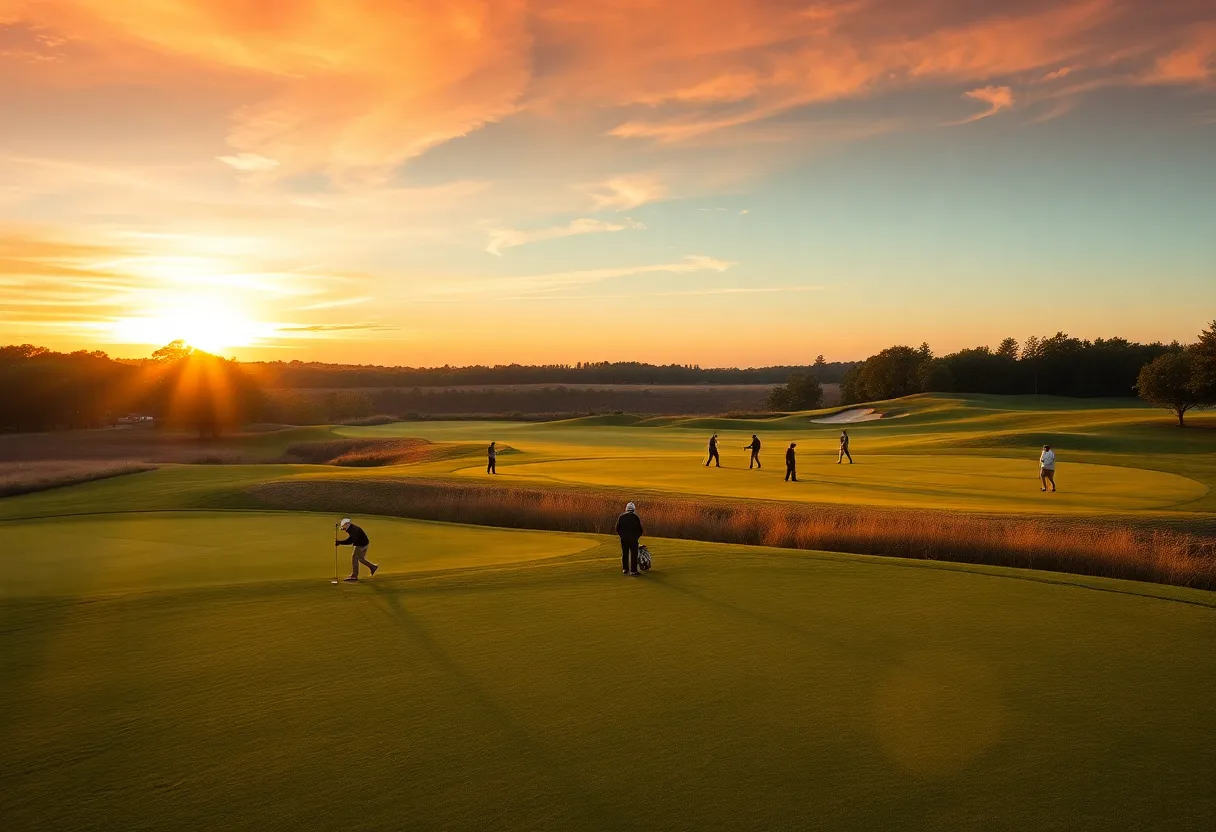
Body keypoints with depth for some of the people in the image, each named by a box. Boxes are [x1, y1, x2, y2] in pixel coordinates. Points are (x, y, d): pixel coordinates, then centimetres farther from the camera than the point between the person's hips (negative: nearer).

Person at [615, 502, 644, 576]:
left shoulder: (621, 517, 1)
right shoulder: (636, 517, -7)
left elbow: (617, 528, 6)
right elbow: (640, 529, -3)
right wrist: (638, 536, 14)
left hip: (624, 539, 3)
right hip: (633, 539, -3)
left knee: (624, 554, 14)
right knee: (634, 555, 1)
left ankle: (625, 569, 18)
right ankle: (633, 570, -1)